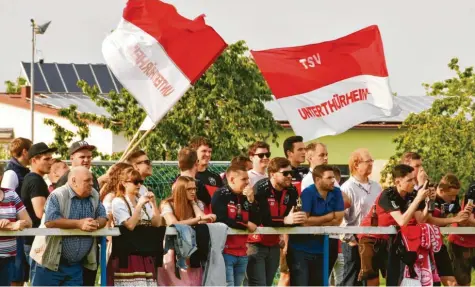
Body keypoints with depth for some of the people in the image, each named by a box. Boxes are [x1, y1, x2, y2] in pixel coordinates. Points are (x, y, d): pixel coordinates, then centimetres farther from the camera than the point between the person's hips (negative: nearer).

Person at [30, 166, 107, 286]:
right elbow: (50, 221, -24)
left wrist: (96, 224, -18)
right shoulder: (58, 196, -13)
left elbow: (103, 217, 8)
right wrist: (79, 224, -25)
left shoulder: (94, 196, 7)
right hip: (51, 261, -6)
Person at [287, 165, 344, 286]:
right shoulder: (308, 193, -14)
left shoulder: (336, 193, 0)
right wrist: (330, 216, -10)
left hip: (321, 250, 5)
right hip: (301, 249, -5)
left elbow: (338, 220, -5)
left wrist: (315, 223, -14)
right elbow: (304, 221, -22)